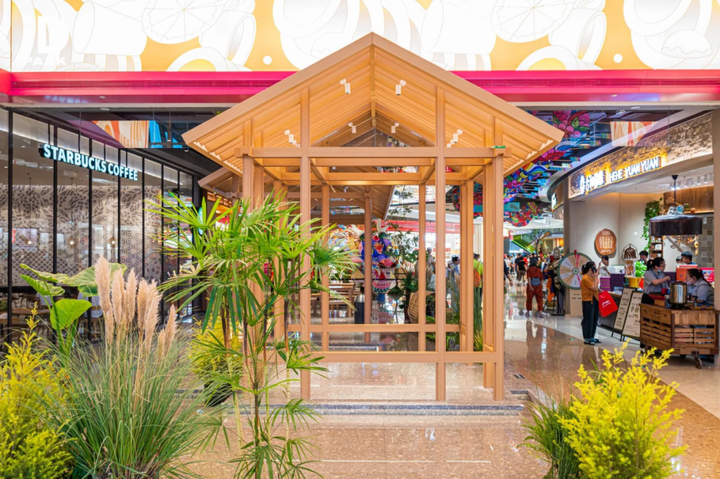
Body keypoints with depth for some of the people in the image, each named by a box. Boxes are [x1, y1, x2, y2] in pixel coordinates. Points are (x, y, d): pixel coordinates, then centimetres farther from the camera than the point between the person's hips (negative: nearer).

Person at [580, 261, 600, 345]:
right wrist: (596, 277, -14)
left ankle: (591, 337, 21)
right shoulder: (585, 278, -17)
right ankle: (587, 339, 5)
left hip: (595, 300, 9)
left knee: (594, 319, 12)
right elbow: (594, 288, -20)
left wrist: (599, 290, 3)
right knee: (588, 320, -3)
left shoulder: (592, 277, 12)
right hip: (588, 301, -9)